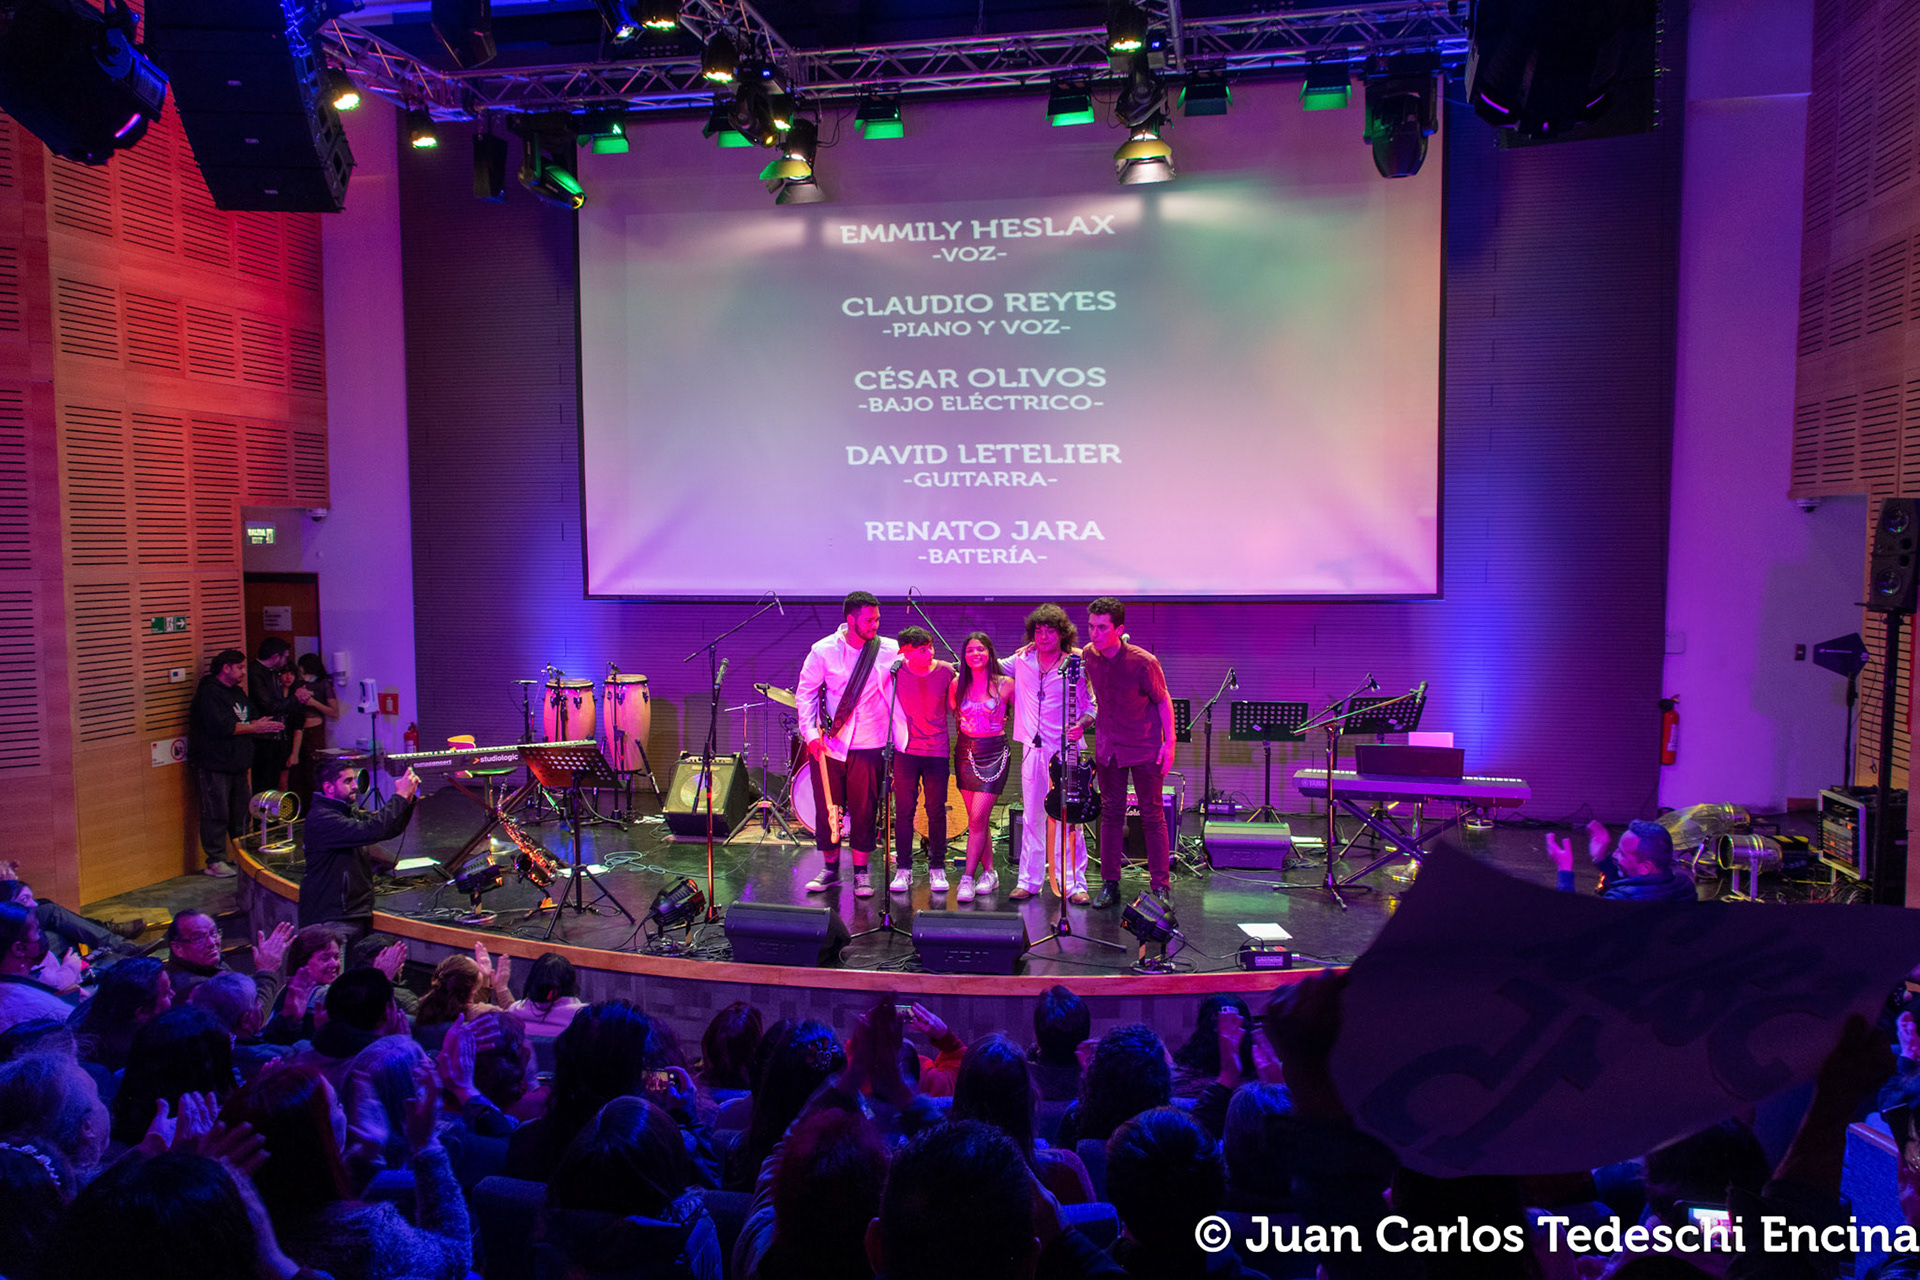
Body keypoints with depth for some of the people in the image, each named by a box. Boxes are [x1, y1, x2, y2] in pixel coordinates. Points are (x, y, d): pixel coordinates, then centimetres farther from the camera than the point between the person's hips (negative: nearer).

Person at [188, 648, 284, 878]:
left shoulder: (238, 692, 17)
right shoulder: (209, 693, -11)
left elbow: (252, 720, 22)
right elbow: (220, 726, -22)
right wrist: (254, 727, -16)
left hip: (237, 764, 8)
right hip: (213, 766, -8)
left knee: (241, 811, 11)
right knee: (216, 814, -5)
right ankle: (216, 861, 1)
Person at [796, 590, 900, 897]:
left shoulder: (890, 650, -2)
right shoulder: (824, 650, -3)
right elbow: (805, 691, 2)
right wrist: (810, 732, -7)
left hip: (869, 745, 0)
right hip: (827, 743, 0)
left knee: (864, 809, 3)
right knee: (826, 806, 7)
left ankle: (861, 871, 18)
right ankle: (830, 868, 24)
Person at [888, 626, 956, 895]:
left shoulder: (946, 671, -2)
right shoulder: (896, 671, -3)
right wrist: (898, 736, 0)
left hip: (937, 751, 0)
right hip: (905, 750, 0)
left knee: (936, 810, 5)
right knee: (904, 809, 2)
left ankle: (937, 869, 17)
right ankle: (903, 869, 12)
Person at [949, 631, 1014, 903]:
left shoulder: (1005, 684, -4)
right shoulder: (958, 685, 5)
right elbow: (951, 710, 19)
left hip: (994, 753, -4)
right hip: (965, 752, 4)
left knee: (977, 818, -11)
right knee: (977, 819, 7)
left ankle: (967, 878, -7)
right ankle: (990, 873, 18)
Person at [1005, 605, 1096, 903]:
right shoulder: (1022, 661, 6)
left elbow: (1092, 705, 1)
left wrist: (1081, 725, -17)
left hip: (1065, 749, -3)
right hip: (1032, 747, 4)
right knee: (1031, 817, 7)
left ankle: (1074, 883, 4)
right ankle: (1029, 881, 15)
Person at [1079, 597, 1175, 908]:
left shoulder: (1143, 662, -20)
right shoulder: (1088, 656, -6)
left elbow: (1163, 701, -9)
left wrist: (1169, 743, -10)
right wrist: (1085, 720, 3)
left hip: (1144, 748, -4)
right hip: (1108, 748, 4)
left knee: (1152, 815, 3)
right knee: (1110, 813, 8)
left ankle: (1160, 884, 12)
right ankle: (1110, 883, 16)